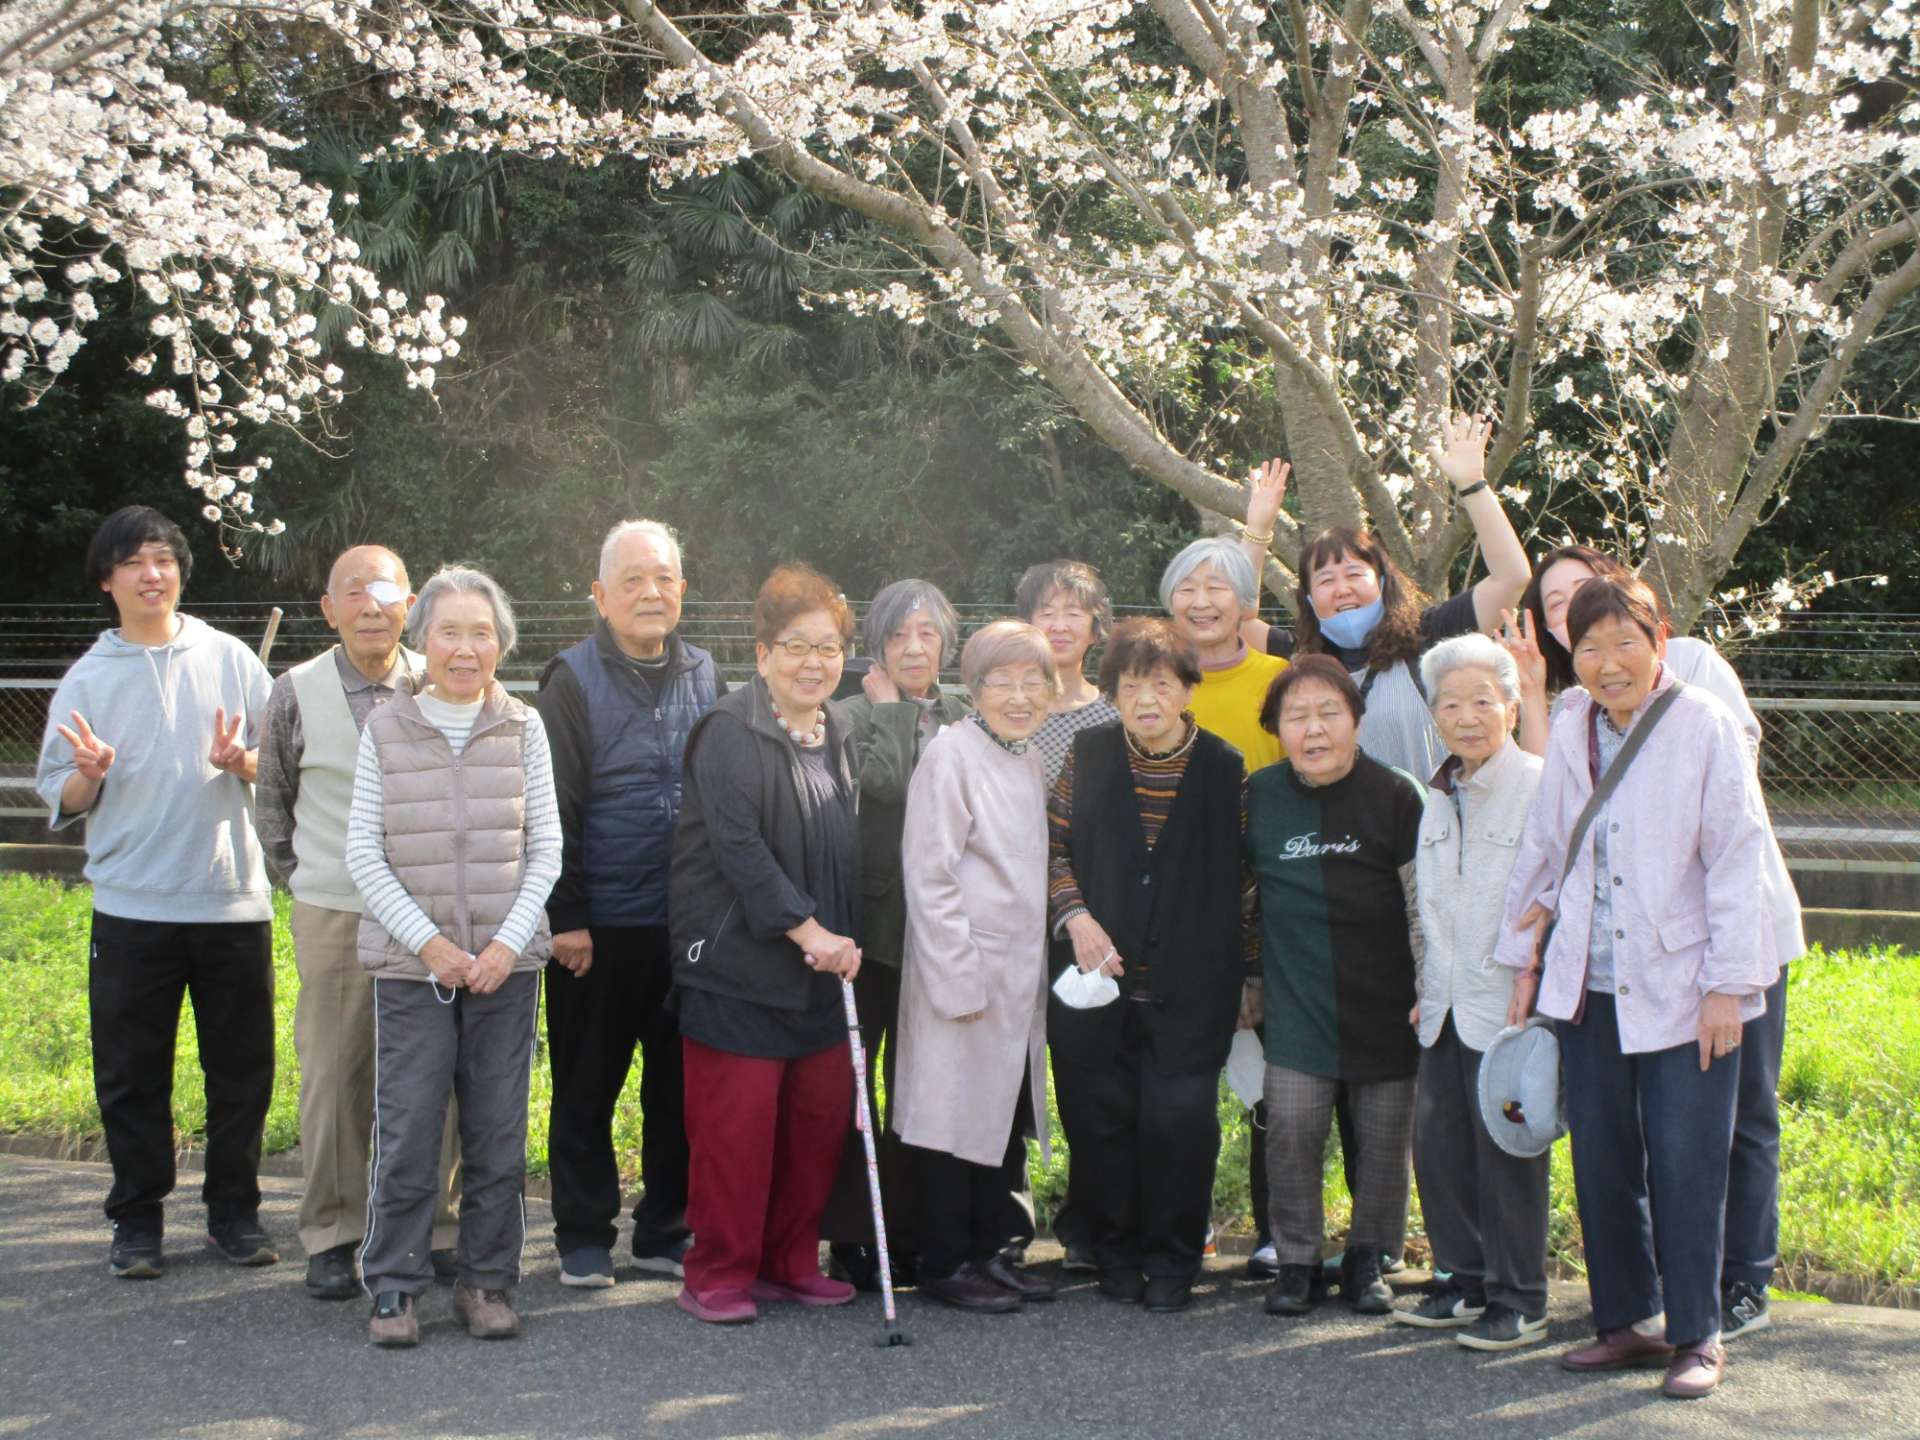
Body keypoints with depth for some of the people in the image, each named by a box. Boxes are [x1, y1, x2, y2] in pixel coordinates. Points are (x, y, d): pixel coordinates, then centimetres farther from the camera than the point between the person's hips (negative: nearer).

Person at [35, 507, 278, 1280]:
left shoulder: (231, 660, 6)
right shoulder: (87, 679, 5)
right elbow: (60, 799, 5)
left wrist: (240, 762, -11)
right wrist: (89, 774, -16)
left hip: (233, 898, 1)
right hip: (131, 905, 0)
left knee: (241, 1068, 6)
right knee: (132, 1075, 4)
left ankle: (234, 1210, 19)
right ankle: (137, 1220, 16)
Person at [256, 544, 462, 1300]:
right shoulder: (297, 693, 0)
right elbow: (272, 801, 12)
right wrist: (303, 876, 10)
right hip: (333, 917, -1)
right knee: (332, 1075, 4)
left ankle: (436, 1227, 15)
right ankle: (330, 1235, 15)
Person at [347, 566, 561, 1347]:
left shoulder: (523, 728, 5)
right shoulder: (385, 730, 2)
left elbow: (546, 846, 5)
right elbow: (364, 854, 0)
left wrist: (509, 942, -6)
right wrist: (428, 941, -9)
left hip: (508, 961, 1)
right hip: (410, 961, -1)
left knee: (499, 1133, 5)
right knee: (406, 1130, -3)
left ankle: (487, 1280, 17)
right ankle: (393, 1284, 9)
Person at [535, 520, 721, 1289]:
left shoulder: (703, 676, 9)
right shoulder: (574, 679, -4)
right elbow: (555, 809, -7)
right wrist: (566, 917, -11)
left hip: (689, 925, 4)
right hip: (598, 928, -4)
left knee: (679, 1084, 10)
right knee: (587, 1088, 6)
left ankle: (666, 1231, 22)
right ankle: (584, 1238, 18)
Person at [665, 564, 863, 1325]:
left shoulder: (834, 733, 14)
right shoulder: (730, 730, -11)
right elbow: (738, 846, -18)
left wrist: (840, 937, 14)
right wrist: (806, 929, -21)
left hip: (818, 969, 8)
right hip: (738, 962, -7)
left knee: (822, 1113, 8)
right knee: (736, 1120, -5)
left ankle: (789, 1262, 22)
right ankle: (718, 1276, 7)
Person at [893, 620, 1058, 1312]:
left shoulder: (1029, 757, 12)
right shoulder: (952, 756, -12)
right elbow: (930, 876, -15)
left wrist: (1038, 970, 14)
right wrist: (960, 980, -17)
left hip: (1019, 975, 8)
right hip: (963, 974, -8)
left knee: (1005, 1115, 13)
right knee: (958, 1117, -1)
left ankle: (986, 1250, 24)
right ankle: (945, 1263, 10)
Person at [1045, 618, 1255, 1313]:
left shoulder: (1224, 767, 1)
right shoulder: (1089, 754, 4)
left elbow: (1241, 878, 7)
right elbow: (1051, 843, 9)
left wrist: (1248, 976, 7)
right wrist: (1076, 917, -6)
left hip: (1189, 989, -1)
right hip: (1098, 977, 2)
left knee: (1179, 1122, -4)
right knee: (1101, 1118, 5)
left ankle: (1171, 1262, 13)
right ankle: (1116, 1253, 22)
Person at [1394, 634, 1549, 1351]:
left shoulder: (1540, 787, -9)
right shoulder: (1439, 797, 14)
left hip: (1508, 1008, -7)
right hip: (1446, 1009, 7)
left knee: (1507, 1151, -1)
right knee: (1438, 1144, 9)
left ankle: (1520, 1301, 10)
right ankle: (1466, 1283, 23)